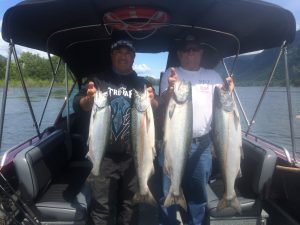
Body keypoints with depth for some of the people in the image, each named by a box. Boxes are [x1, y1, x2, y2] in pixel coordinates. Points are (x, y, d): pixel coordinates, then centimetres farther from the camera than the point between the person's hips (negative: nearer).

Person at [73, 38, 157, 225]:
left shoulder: (142, 84, 11)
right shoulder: (99, 80, 6)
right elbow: (77, 106, -2)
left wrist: (152, 102, -18)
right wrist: (88, 99, -26)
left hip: (134, 157, 2)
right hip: (103, 156, -1)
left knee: (130, 206, 13)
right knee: (102, 207, 4)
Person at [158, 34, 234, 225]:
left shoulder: (213, 76, 9)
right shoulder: (171, 74, 3)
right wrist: (171, 88, -27)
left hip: (202, 144, 2)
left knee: (198, 193, 17)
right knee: (169, 192, 8)